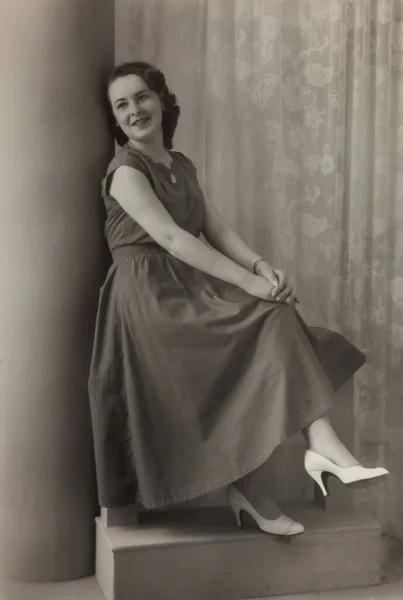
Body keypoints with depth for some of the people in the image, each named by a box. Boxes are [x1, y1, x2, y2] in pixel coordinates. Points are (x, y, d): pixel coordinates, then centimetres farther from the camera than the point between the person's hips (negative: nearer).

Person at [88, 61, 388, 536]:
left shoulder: (182, 167, 17)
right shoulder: (125, 172, -8)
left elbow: (216, 229, 7)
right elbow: (172, 239, -20)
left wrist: (261, 267, -13)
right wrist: (249, 283, -26)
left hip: (187, 287, 7)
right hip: (149, 296, -7)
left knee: (276, 322, -15)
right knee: (266, 326, -19)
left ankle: (321, 447, -24)